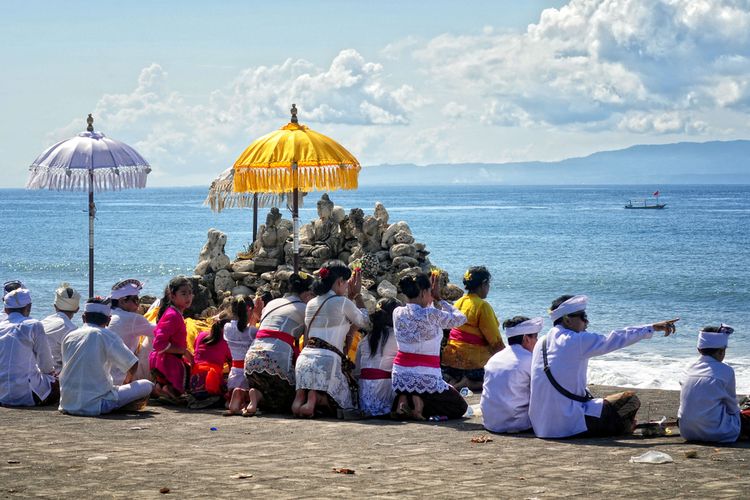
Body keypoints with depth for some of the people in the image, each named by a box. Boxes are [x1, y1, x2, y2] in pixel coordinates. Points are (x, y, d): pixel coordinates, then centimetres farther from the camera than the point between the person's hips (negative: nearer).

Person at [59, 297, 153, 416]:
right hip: (95, 405, -6)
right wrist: (127, 381, 17)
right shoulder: (106, 335, -6)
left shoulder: (69, 337, 9)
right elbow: (132, 364, -6)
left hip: (67, 405, 6)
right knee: (146, 386, 3)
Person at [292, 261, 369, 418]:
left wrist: (350, 296, 36)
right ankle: (317, 397, -16)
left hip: (304, 358, 6)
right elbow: (364, 321, 16)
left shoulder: (311, 304, 17)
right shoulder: (343, 302, -2)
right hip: (327, 359, -6)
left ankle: (301, 395, -12)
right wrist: (357, 295, 26)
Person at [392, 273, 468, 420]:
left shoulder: (398, 313, 0)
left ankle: (403, 401, 2)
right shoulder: (431, 315, -17)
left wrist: (433, 299, 17)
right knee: (460, 407, 14)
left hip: (400, 379, 6)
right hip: (426, 379, -6)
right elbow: (461, 318, -2)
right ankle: (421, 404, -10)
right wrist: (438, 299, 4)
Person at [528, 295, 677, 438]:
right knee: (631, 399, 2)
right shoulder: (577, 340, -12)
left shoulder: (541, 344, 11)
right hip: (567, 424, -8)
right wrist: (652, 328, -6)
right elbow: (613, 340, -11)